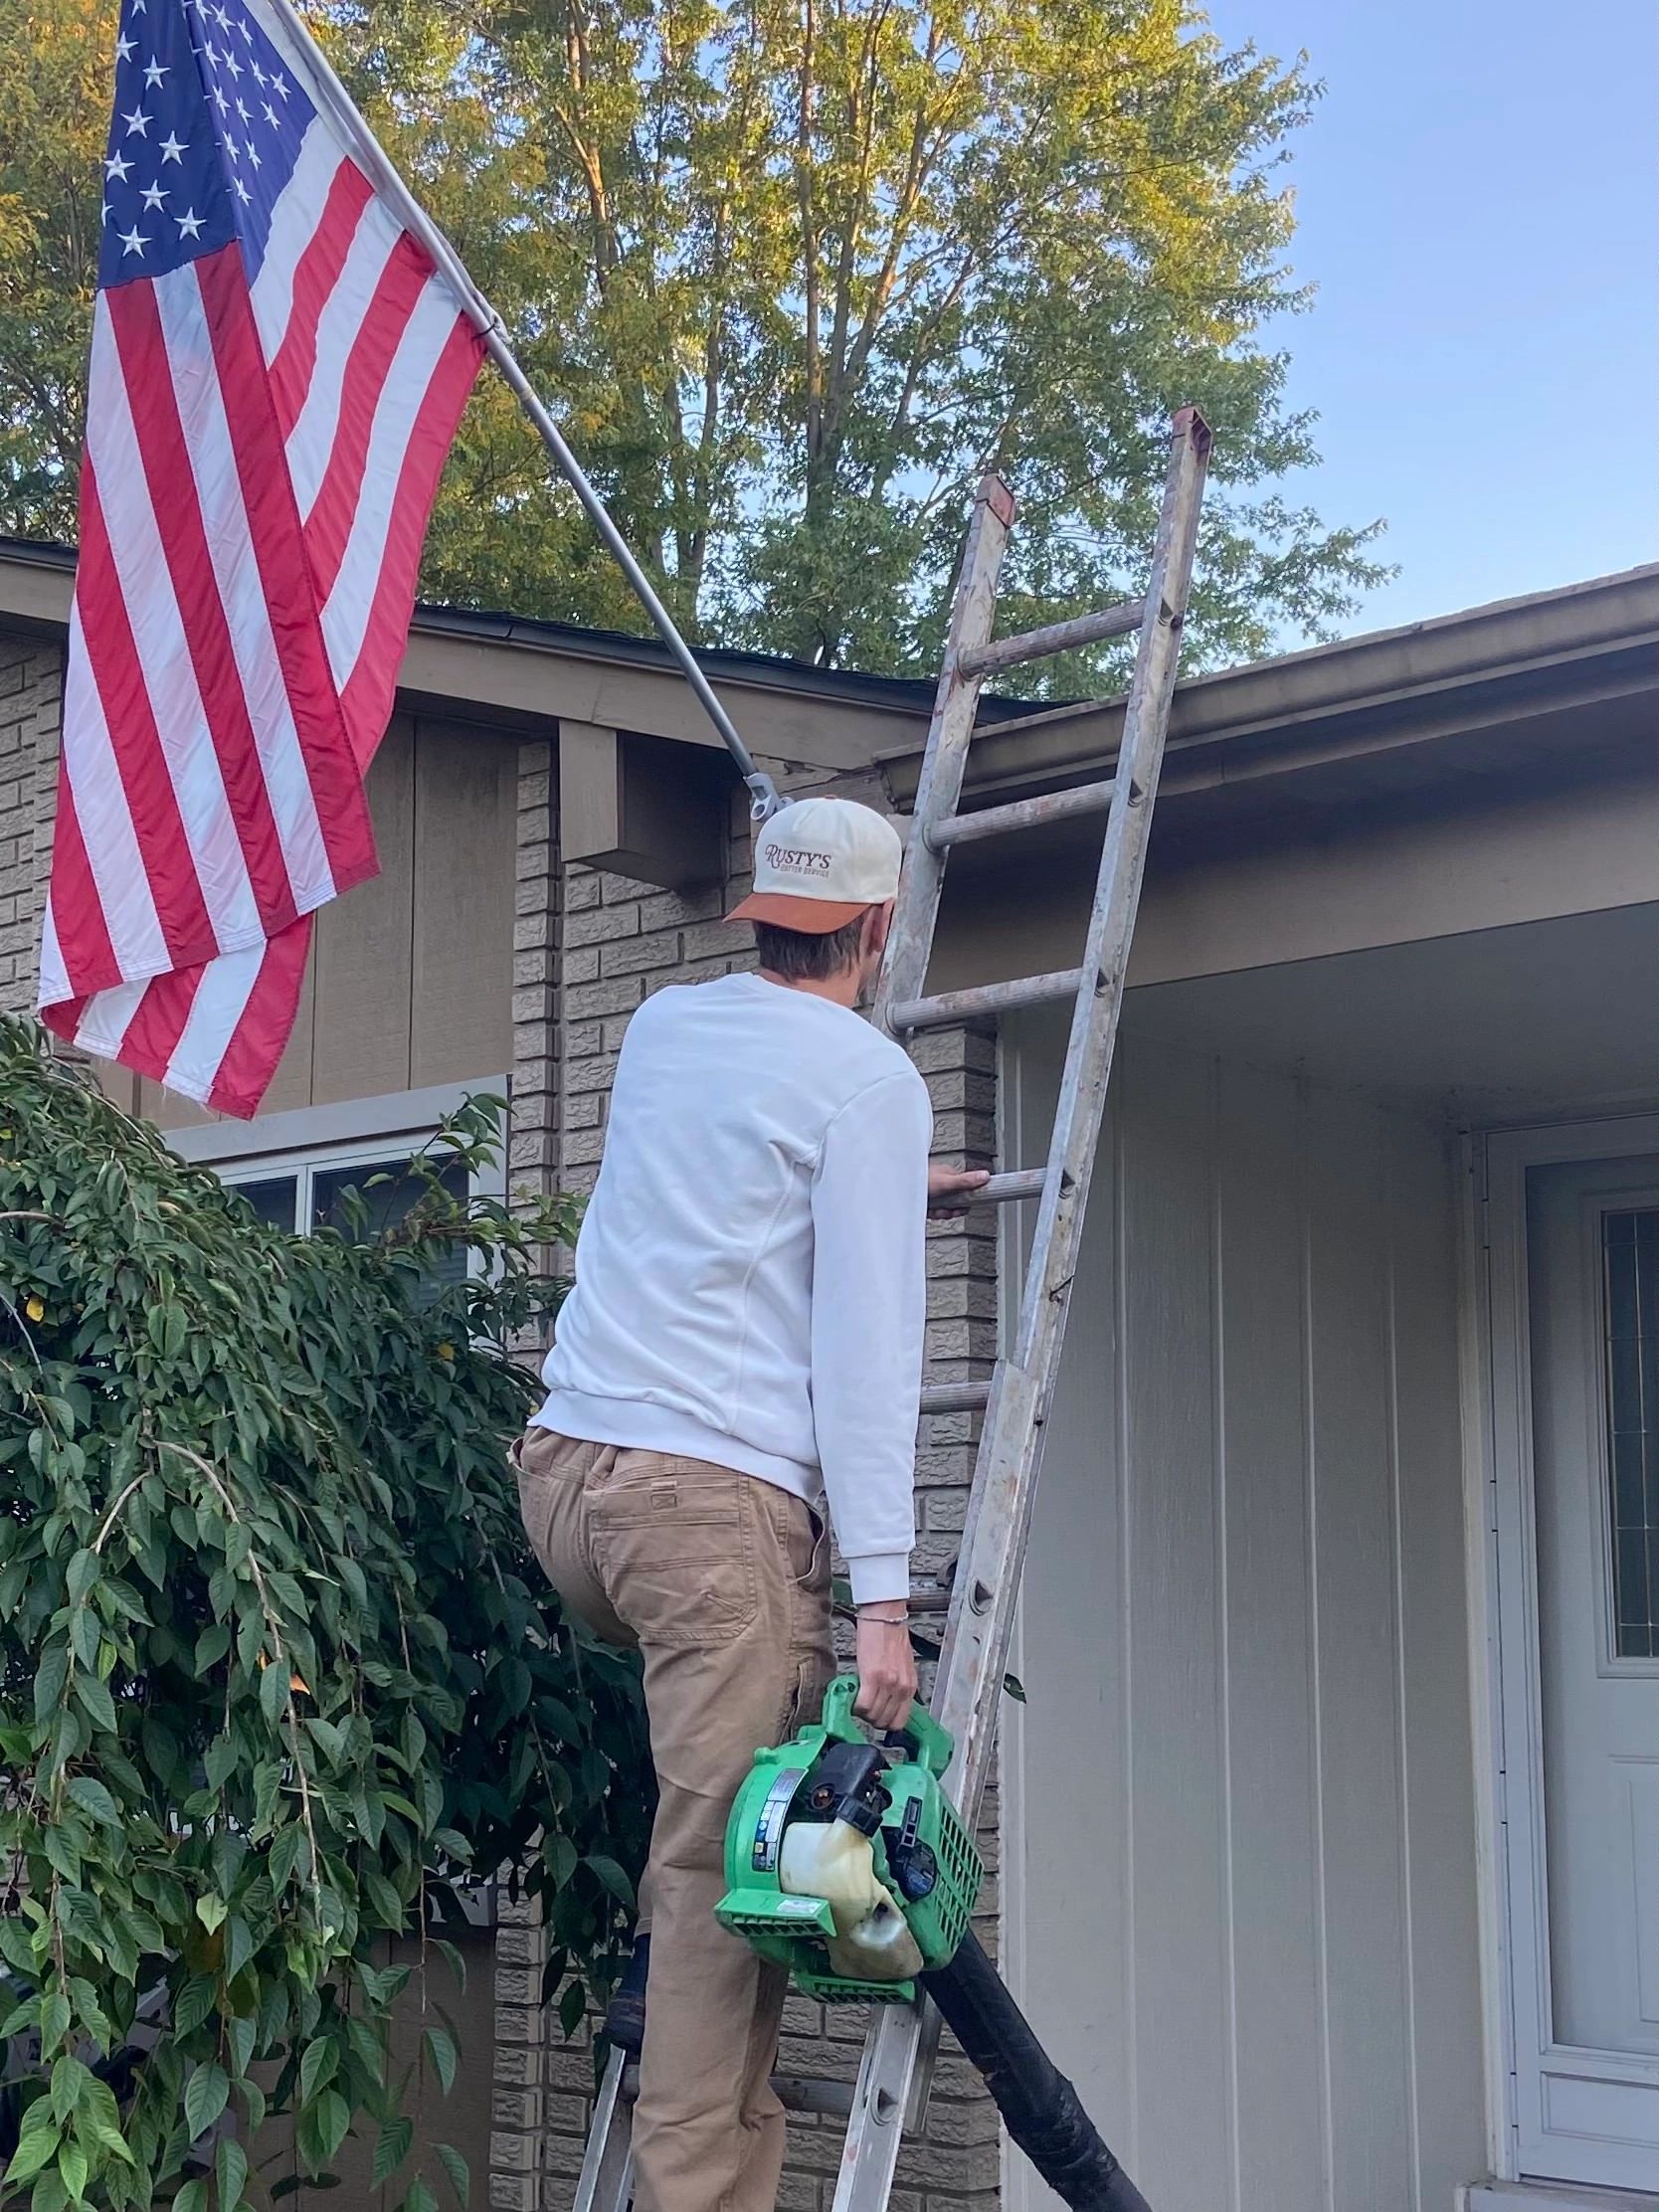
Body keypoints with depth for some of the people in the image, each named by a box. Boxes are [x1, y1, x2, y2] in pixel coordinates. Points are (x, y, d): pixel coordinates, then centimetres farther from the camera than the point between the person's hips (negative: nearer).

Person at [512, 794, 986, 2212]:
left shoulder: (662, 1027, 17)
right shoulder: (870, 1078, -3)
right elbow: (865, 1348, -10)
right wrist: (882, 1595, -11)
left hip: (566, 1471, 7)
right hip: (718, 1496, -7)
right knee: (730, 1877, -6)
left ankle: (677, 1919, 20)